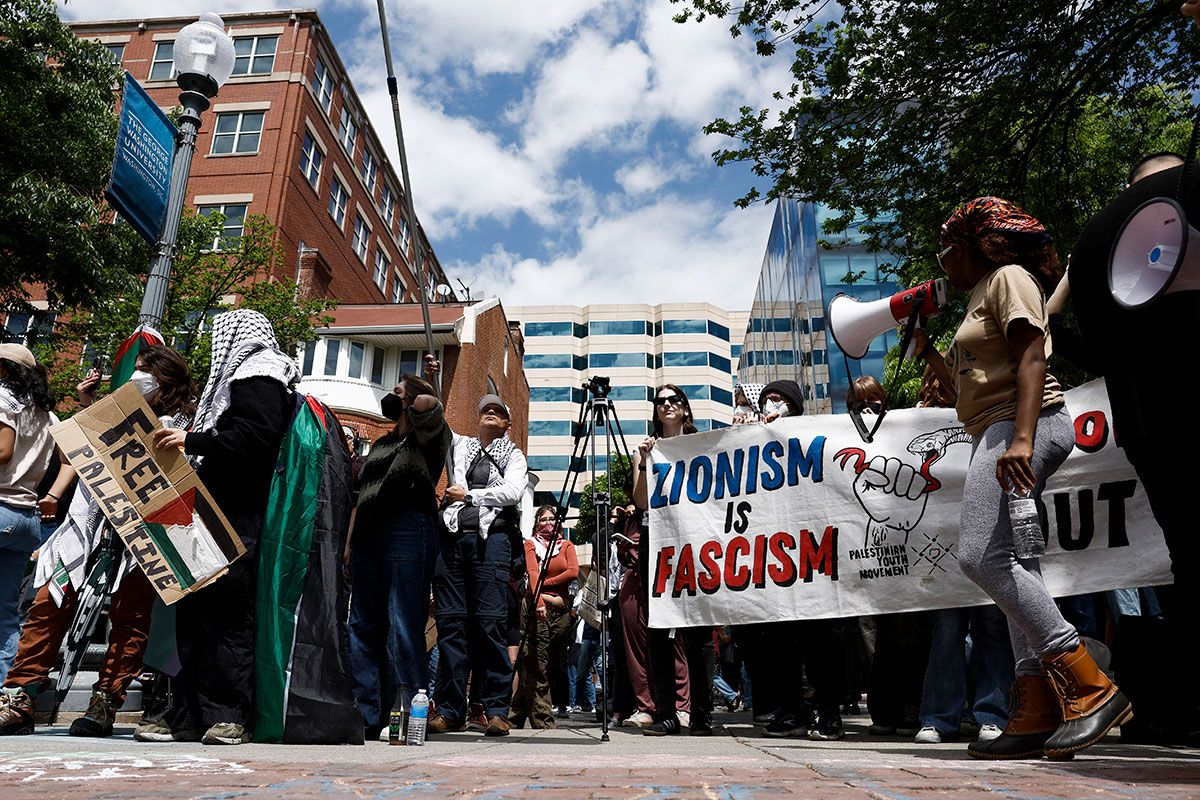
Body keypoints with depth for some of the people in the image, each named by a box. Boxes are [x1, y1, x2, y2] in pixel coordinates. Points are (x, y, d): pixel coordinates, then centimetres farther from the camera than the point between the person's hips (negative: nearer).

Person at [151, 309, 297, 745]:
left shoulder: (257, 380, -4)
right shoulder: (248, 379, 26)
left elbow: (253, 438, -18)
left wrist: (192, 440, -17)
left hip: (238, 518, -10)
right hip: (221, 516, 10)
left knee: (226, 615, -9)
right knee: (195, 612, 9)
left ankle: (228, 716, -4)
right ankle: (189, 717, 15)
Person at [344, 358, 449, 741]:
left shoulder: (426, 437, 5)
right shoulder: (381, 444, 27)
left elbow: (428, 404, -20)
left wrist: (422, 389, 1)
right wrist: (349, 544, 18)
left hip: (409, 533, -8)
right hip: (369, 537, 8)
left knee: (403, 629, -10)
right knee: (363, 627, 6)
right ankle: (366, 721, 12)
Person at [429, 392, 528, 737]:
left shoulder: (513, 456, 15)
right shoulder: (459, 445, 23)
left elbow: (513, 491, -2)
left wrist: (469, 494, -2)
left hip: (491, 537, -3)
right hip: (452, 536, 3)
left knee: (491, 621, -9)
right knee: (451, 621, 0)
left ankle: (497, 710, -5)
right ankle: (449, 709, 6)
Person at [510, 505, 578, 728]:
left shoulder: (567, 545, 17)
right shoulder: (531, 544, 8)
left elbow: (573, 572, 0)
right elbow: (533, 573, -9)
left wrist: (545, 583, -7)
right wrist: (539, 601, -25)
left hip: (562, 609, 4)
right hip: (537, 608, -3)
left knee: (551, 664, 5)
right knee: (536, 668, -8)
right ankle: (542, 720, -4)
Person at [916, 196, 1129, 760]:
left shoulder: (1010, 277, 1)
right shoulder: (980, 298, 29)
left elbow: (1032, 360, -15)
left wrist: (1021, 438, -27)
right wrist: (926, 349, 28)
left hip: (1023, 426, -10)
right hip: (997, 436, 10)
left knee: (981, 555, -21)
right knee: (1011, 566, 1)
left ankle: (1090, 687, -17)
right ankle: (1039, 713, 0)